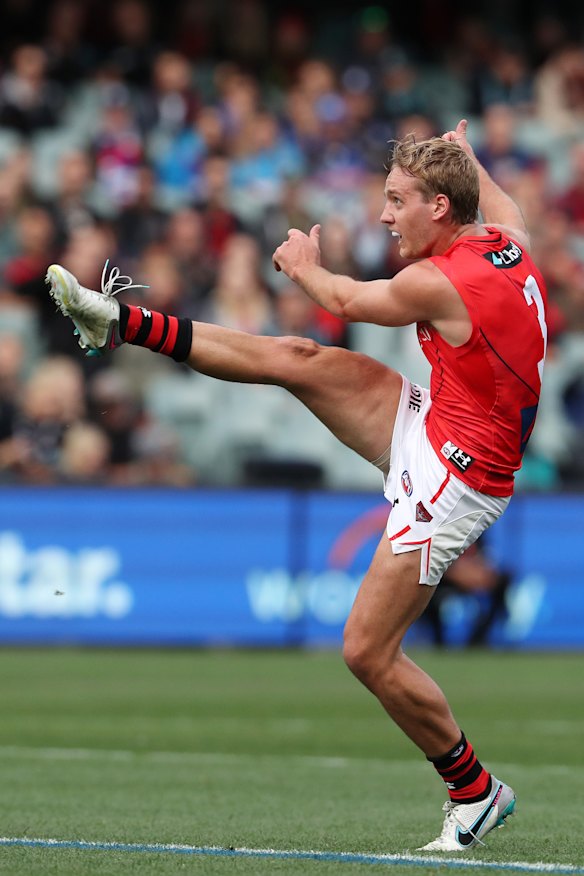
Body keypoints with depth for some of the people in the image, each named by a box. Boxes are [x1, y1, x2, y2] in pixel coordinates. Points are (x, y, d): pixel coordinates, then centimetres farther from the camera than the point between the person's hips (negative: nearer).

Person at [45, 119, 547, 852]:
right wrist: (464, 156, 42)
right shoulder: (507, 244, -2)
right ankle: (123, 323, 17)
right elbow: (504, 209, 28)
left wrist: (303, 265, 17)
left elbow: (345, 301, -2)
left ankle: (475, 792, 6)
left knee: (368, 652, -9)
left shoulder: (438, 283, -25)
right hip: (430, 429, 9)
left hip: (455, 477, -9)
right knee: (293, 359, 7)